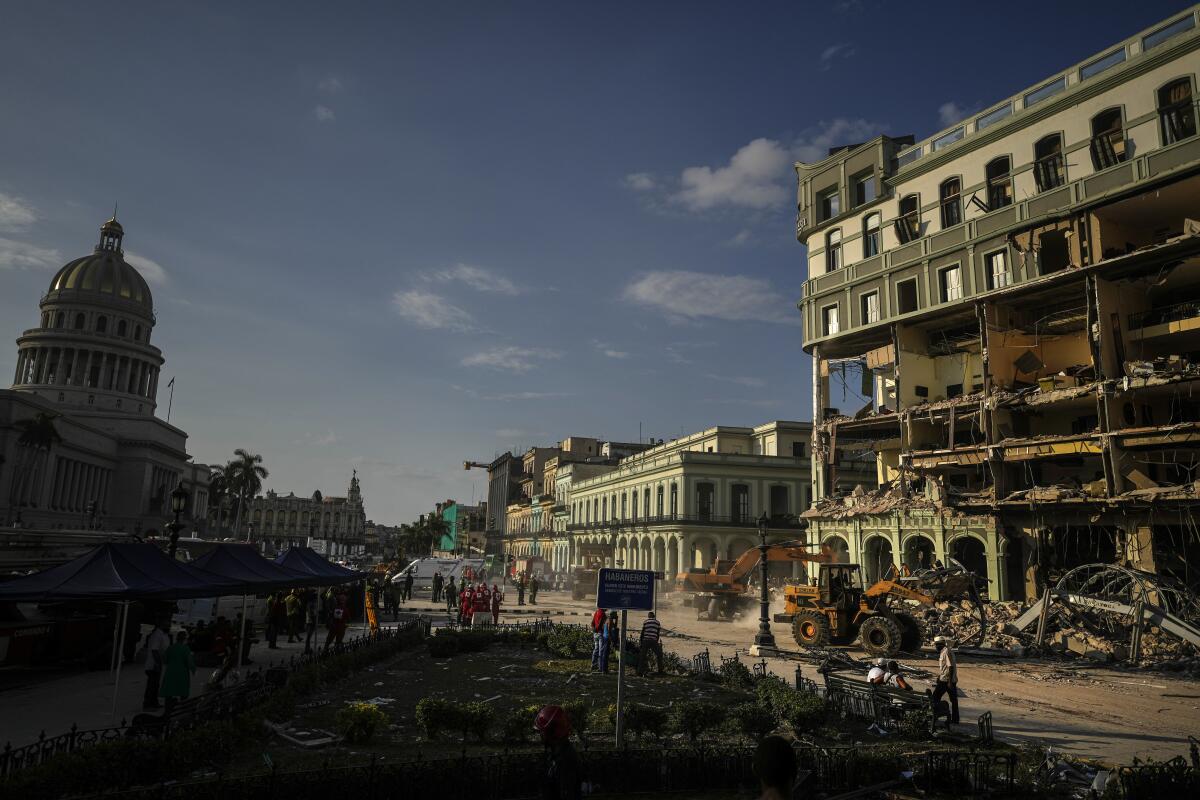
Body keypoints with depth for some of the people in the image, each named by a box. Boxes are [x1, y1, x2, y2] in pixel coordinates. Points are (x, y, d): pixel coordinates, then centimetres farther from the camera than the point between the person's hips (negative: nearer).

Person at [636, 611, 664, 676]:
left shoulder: (645, 622, 9)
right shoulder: (658, 622, 12)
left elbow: (642, 633, 6)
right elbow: (658, 634, 13)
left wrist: (640, 642, 11)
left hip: (645, 640, 0)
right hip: (654, 641, 0)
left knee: (642, 656, 5)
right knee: (658, 655, 16)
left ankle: (640, 671, 0)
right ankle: (660, 670, 16)